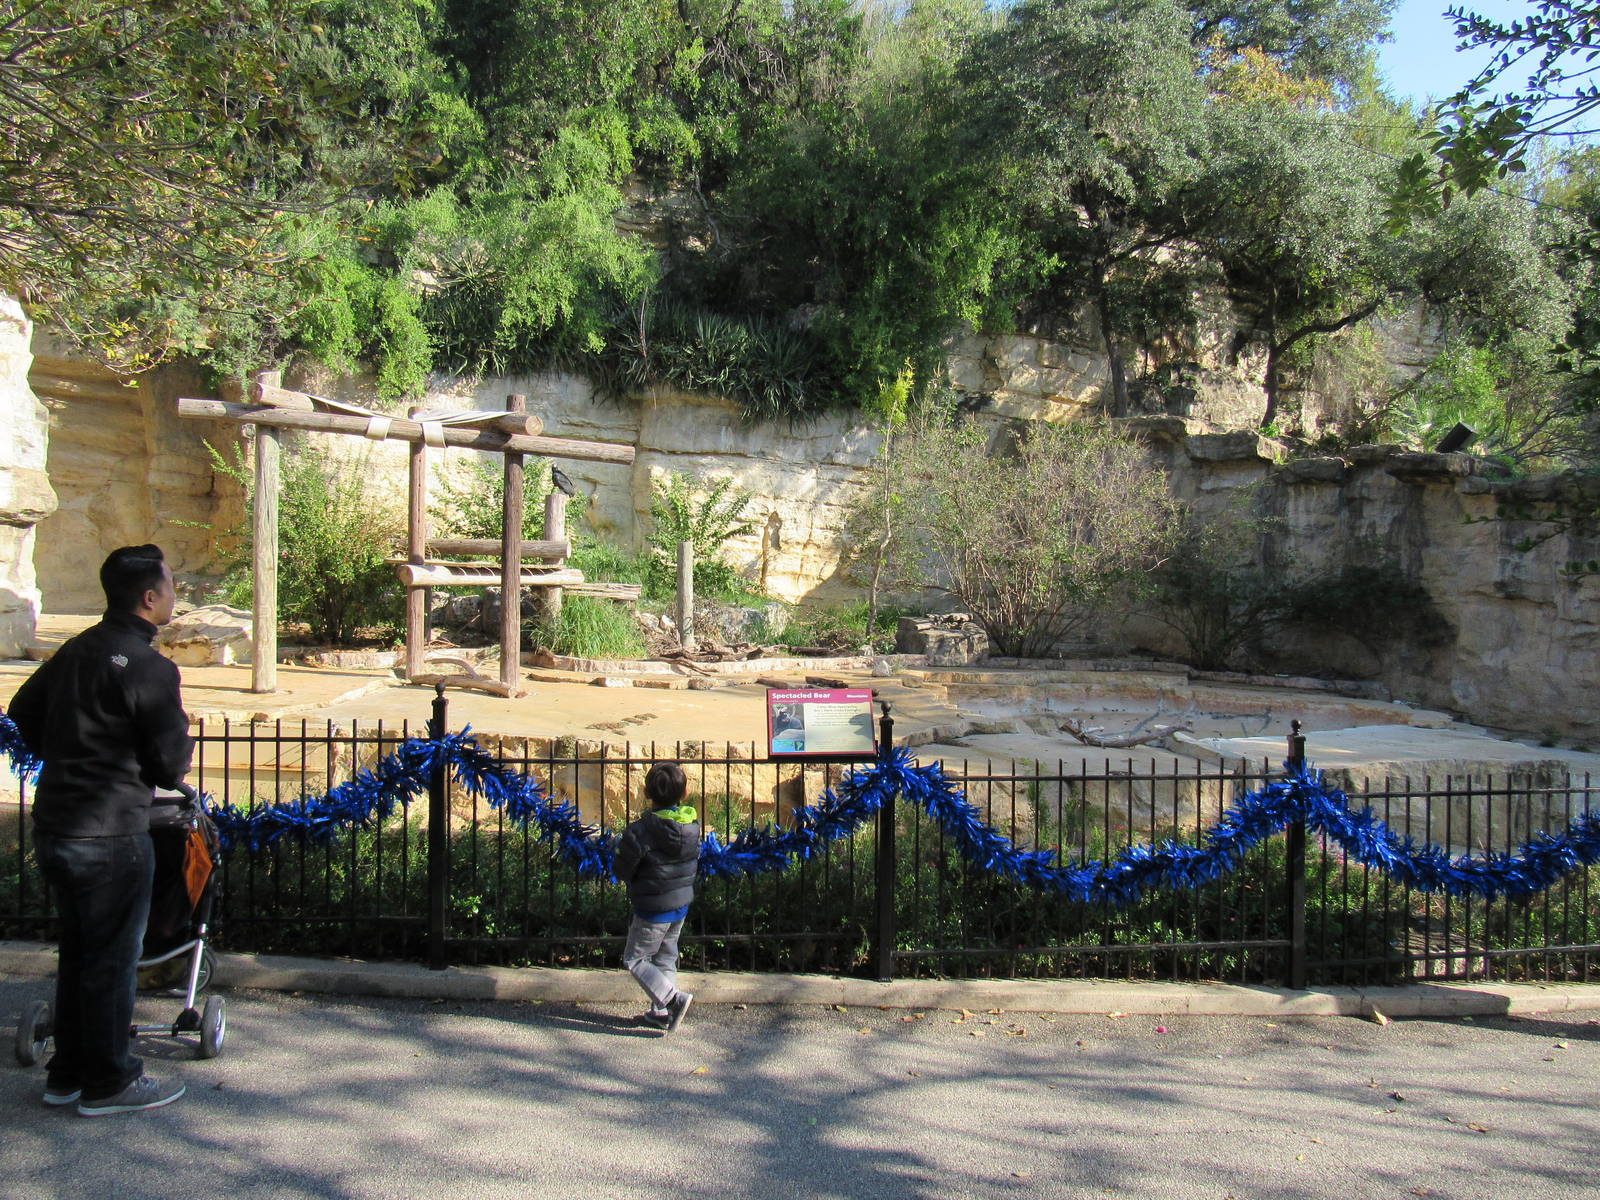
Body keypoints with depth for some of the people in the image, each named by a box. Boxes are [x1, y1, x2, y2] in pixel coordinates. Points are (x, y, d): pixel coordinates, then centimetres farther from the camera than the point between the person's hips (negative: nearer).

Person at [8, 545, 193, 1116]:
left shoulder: (75, 650, 8)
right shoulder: (148, 667, -18)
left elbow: (23, 715, 19)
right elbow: (171, 766, -14)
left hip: (53, 826, 8)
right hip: (110, 834, -8)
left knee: (77, 952, 19)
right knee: (112, 959, 5)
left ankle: (67, 1074, 30)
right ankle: (109, 1083, 17)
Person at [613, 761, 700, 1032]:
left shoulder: (639, 832, -25)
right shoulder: (692, 825, -7)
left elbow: (622, 871, -15)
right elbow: (694, 864, 5)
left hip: (652, 910, -6)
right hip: (682, 906, 6)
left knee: (634, 960, 9)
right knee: (666, 958, 21)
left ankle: (674, 999, -5)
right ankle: (661, 1012, 27)